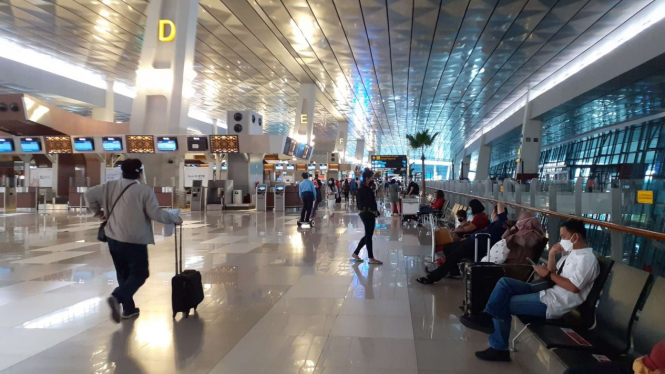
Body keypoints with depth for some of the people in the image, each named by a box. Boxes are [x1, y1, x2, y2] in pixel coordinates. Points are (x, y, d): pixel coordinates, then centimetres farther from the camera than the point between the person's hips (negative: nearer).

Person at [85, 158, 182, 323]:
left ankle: (128, 309, 23)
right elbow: (156, 214, -14)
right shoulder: (145, 190, -11)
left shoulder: (110, 186, 6)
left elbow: (90, 194, 11)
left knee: (123, 273, 18)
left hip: (113, 238, 6)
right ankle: (117, 297, -18)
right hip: (134, 240, -6)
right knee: (139, 273, 5)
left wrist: (98, 212, 21)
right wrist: (175, 218, 0)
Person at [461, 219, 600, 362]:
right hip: (547, 291, 9)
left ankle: (499, 348, 5)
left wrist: (548, 274, -17)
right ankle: (488, 317, -12)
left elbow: (573, 287, -24)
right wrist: (552, 255, 4)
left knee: (503, 304, -8)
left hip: (555, 303, -9)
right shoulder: (571, 253, 16)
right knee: (504, 283, -3)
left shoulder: (587, 258, -13)